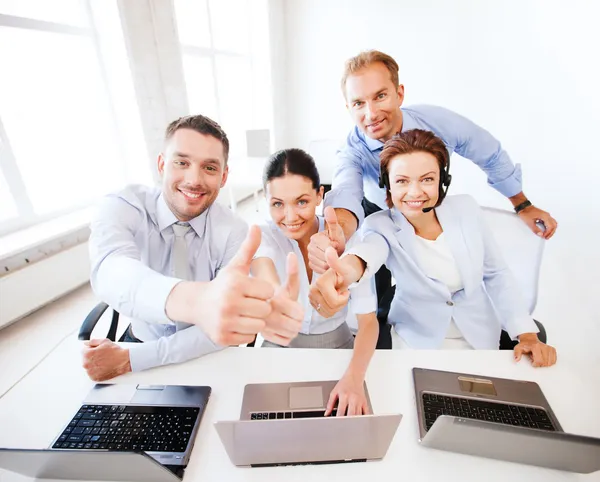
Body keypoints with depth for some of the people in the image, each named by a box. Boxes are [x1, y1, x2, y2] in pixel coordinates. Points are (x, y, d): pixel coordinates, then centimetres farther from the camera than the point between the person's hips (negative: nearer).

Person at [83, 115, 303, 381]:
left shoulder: (234, 233, -17)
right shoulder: (121, 207, -16)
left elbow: (226, 327, -21)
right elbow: (111, 271, -37)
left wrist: (129, 359, -25)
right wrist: (198, 300, -57)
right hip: (140, 340, 1)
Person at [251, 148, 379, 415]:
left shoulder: (345, 238, -17)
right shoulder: (264, 236, -17)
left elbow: (368, 321, -18)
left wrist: (354, 376, -36)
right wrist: (279, 297, -65)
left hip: (337, 347, 1)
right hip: (280, 348, 0)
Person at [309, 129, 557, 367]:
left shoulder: (466, 209, -11)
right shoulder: (381, 225, -19)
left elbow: (497, 275, -1)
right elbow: (370, 248, -44)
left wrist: (528, 335, -8)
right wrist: (347, 268, -66)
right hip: (417, 342, -1)